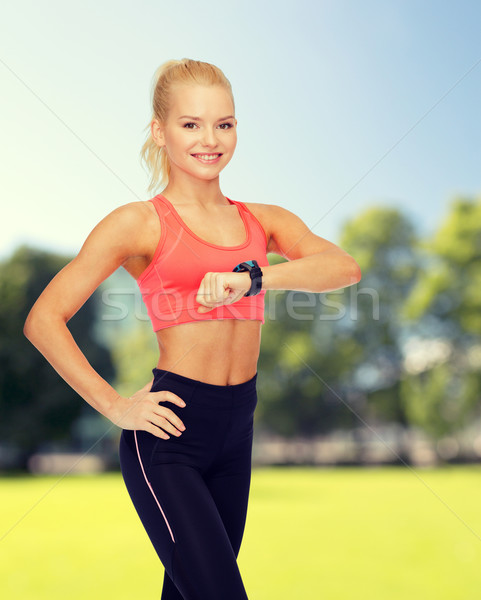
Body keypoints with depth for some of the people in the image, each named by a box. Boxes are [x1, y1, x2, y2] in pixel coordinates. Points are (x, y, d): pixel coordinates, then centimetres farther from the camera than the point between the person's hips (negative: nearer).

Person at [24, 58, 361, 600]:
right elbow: (43, 319, -6)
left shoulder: (264, 221, 9)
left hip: (236, 433, 5)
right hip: (169, 433, -5)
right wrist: (115, 407, -9)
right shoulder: (139, 223, -4)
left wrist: (252, 277, -24)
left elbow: (344, 267, -9)